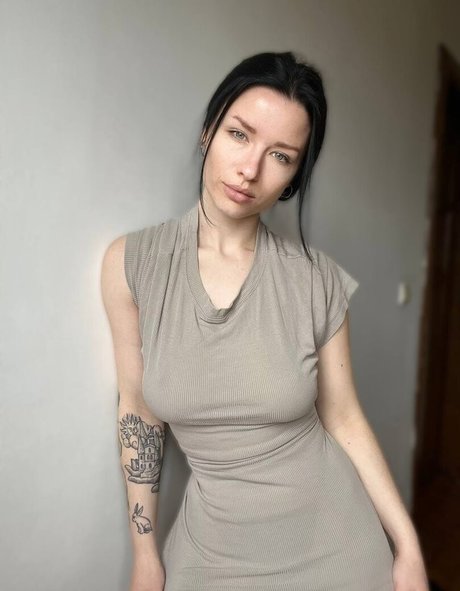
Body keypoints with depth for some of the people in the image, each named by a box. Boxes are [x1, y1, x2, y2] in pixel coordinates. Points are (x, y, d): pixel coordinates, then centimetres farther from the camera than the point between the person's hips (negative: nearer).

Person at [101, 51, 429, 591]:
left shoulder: (317, 278, -14)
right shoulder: (130, 263, -13)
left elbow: (344, 421, -4)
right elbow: (137, 408, -5)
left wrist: (408, 548, 0)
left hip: (333, 538, 1)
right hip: (214, 545, 0)